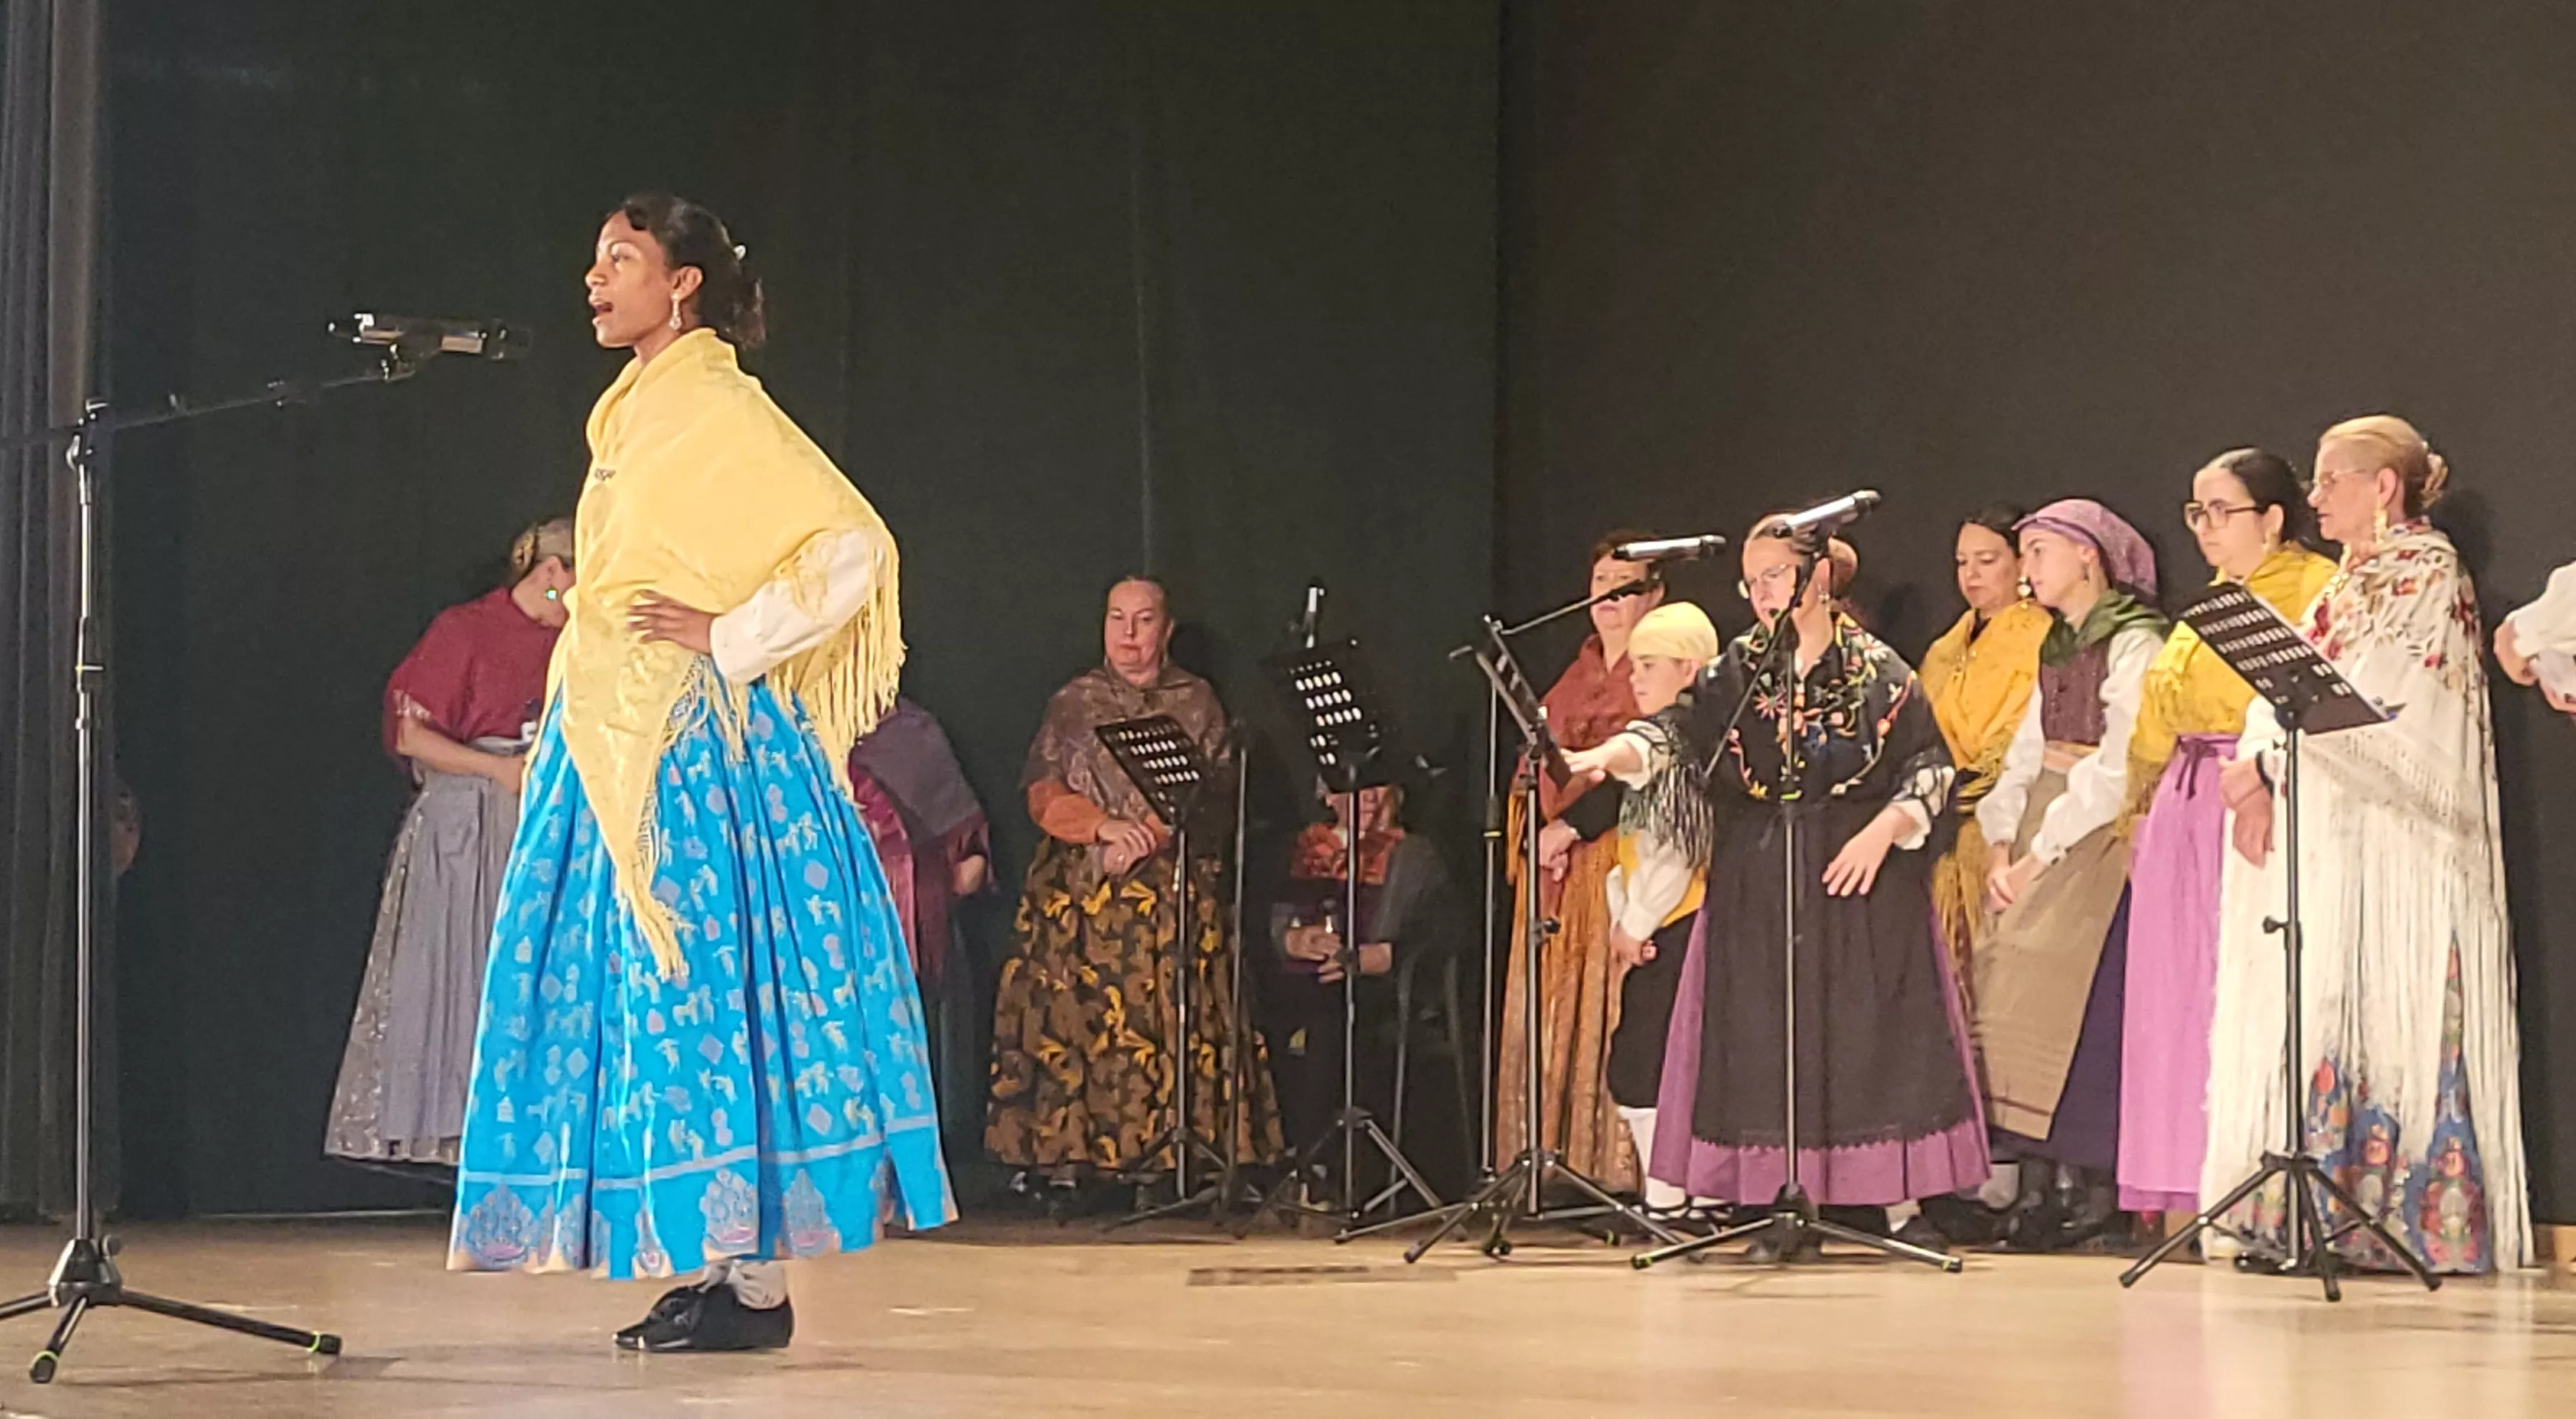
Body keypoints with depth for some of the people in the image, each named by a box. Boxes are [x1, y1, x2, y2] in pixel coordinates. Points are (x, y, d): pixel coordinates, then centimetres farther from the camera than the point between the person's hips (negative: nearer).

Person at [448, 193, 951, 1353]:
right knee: (655, 986, 7)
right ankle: (714, 1269, 11)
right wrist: (569, 728, 15)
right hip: (618, 747, 9)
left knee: (713, 980, -8)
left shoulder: (722, 410, -10)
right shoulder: (632, 419, 16)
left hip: (700, 745, -9)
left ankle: (756, 1282, -4)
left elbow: (853, 547, -18)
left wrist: (729, 637, -16)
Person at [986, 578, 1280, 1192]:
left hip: (1173, 890, 0)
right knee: (1074, 1014, -8)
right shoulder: (1074, 702, 11)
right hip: (1080, 889, 1)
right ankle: (1066, 1154, -8)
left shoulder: (1196, 702, 10)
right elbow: (1043, 793, 4)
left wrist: (1151, 835, -12)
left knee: (1168, 1019, -9)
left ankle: (1165, 1152, -10)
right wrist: (1104, 825, -13)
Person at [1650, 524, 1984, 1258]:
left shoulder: (1878, 671, 1)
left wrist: (1884, 830, -15)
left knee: (1856, 1038, -5)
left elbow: (1931, 766, 0)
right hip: (1757, 882, 3)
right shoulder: (1736, 671, 9)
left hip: (1860, 875, -3)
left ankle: (1860, 1204, 0)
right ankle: (1780, 1212, 1)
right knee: (1763, 1042, -2)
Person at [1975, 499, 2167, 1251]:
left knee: (2071, 995, -14)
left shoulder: (2133, 643, -7)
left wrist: (2043, 853, -15)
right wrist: (2002, 845, 2)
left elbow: (2118, 769, -15)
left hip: (2101, 836, -8)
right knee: (2008, 986, -2)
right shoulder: (2056, 647, 20)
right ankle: (2039, 1187, -2)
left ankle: (2092, 1185, -10)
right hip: (2039, 835, 8)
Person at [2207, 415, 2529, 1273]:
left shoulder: (2428, 572, -4)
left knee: (2378, 1008, -11)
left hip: (2389, 833, -8)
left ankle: (2408, 1218, -9)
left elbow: (2367, 702, -14)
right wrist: (2260, 783, -5)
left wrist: (2266, 763, -14)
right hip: (2318, 833, 8)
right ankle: (2318, 1220, 2)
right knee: (2317, 1014, 2)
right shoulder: (2347, 584, 21)